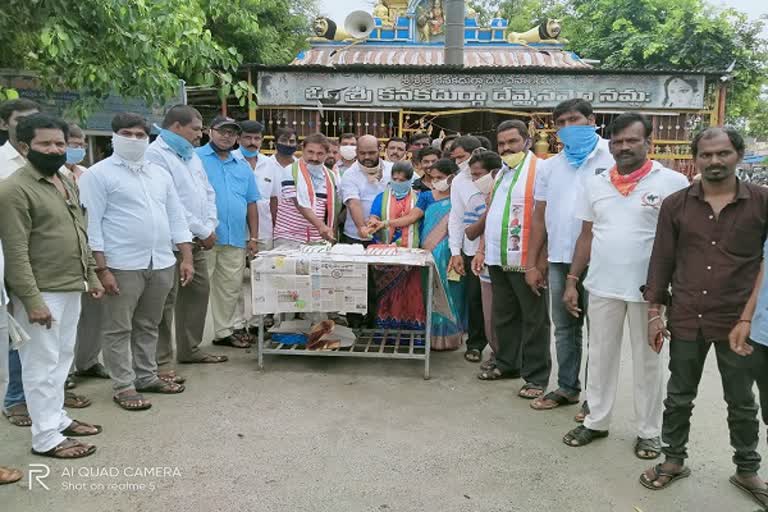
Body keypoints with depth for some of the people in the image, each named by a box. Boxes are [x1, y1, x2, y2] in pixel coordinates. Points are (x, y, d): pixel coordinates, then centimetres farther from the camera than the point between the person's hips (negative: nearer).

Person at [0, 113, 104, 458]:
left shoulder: (67, 183, 13)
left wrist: (91, 276, 16)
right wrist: (32, 300, -21)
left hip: (71, 289, 8)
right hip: (42, 293, -8)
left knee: (62, 358, 17)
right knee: (42, 363, 1)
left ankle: (57, 417, 32)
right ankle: (45, 438, 12)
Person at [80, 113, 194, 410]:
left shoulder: (159, 174, 14)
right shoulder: (98, 174, -3)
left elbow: (176, 217, 14)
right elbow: (91, 223, -8)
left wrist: (186, 258, 6)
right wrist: (102, 268, -14)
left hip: (162, 263, 6)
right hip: (122, 265, -5)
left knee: (148, 325, 15)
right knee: (119, 329, 3)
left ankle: (147, 376, 27)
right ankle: (123, 386, 12)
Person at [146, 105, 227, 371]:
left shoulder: (191, 155, 17)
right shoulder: (156, 154, -11)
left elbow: (208, 192, 18)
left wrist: (210, 227, 3)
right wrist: (204, 231, -13)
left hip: (196, 240, 9)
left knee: (198, 292, 15)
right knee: (165, 302, -5)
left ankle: (190, 349, 29)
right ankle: (160, 362, 3)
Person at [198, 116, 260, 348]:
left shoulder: (242, 165, 17)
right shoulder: (196, 158, 0)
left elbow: (251, 203, 16)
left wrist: (253, 237, 11)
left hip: (235, 239, 5)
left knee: (230, 289, 13)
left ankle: (224, 331, 26)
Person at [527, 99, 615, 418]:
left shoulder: (612, 159, -3)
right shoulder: (549, 167, 12)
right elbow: (539, 216, 13)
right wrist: (532, 263, 10)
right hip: (559, 260, 5)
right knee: (564, 328, 14)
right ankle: (567, 387, 28)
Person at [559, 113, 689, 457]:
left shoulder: (672, 182, -6)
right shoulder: (595, 184, 6)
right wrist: (572, 281, 7)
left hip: (648, 289, -3)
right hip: (602, 287, 4)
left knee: (647, 361, 10)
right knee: (600, 356, 13)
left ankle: (649, 431, 26)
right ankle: (596, 421, 29)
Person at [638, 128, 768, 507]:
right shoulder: (675, 205, 0)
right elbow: (662, 259, 3)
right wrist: (655, 312, 1)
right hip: (686, 321, 1)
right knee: (678, 398, 14)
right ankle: (674, 460, 33)